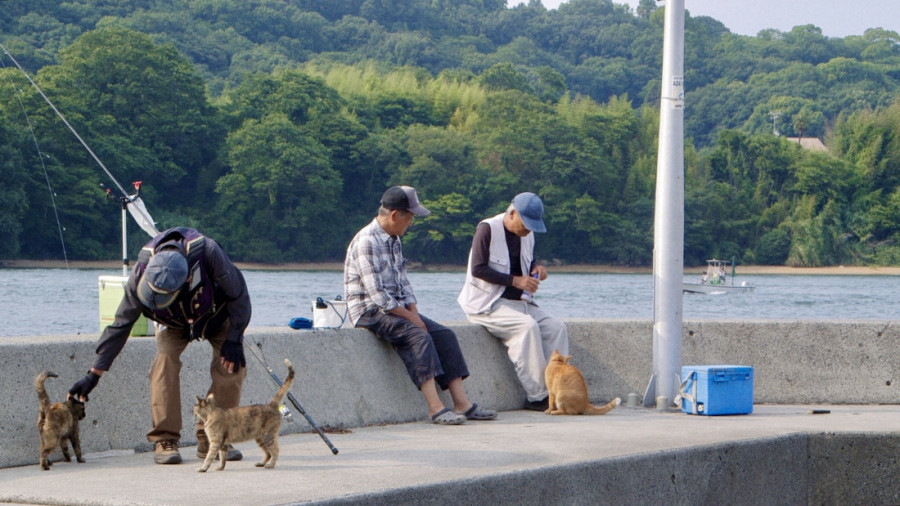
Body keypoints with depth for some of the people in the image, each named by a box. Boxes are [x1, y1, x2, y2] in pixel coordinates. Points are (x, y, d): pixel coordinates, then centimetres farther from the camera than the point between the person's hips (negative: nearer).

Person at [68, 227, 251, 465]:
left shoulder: (207, 253, -43)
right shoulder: (142, 272, -35)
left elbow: (238, 294, -25)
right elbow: (121, 324, -23)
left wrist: (234, 340, -22)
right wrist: (94, 374, -23)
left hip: (217, 315, 0)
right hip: (174, 322, 1)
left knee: (233, 367, -19)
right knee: (165, 362, -24)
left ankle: (212, 440, -7)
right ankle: (164, 440, -18)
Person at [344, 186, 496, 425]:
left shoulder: (394, 241, 15)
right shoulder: (367, 241, -17)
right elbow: (376, 293, -22)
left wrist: (414, 312, 1)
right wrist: (409, 317, -17)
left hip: (396, 309, 9)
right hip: (370, 313, -9)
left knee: (444, 334, -5)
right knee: (418, 334, -30)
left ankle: (462, 403, -10)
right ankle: (435, 408, -35)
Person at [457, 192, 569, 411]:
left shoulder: (527, 235, 10)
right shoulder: (487, 229, -12)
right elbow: (478, 269, -18)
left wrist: (537, 268, 0)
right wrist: (515, 280, -23)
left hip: (518, 301, 8)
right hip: (487, 304, -8)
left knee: (556, 327, -12)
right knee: (528, 326, -30)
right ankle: (536, 396, -28)